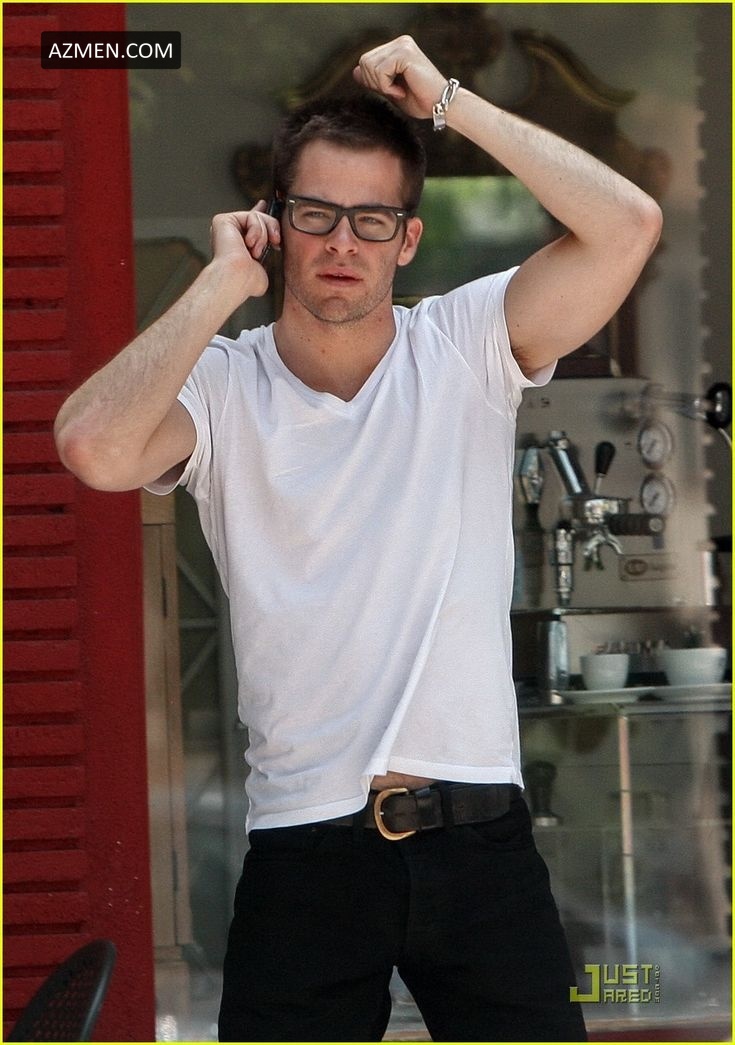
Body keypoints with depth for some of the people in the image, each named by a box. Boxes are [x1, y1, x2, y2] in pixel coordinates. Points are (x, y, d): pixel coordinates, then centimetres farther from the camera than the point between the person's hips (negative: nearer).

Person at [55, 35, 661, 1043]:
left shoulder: (466, 346, 3)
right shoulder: (219, 387, 0)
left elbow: (628, 224, -10)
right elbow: (96, 449, -22)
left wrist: (447, 103, -8)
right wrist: (224, 281, -10)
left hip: (479, 835, 1)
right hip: (305, 848, -1)